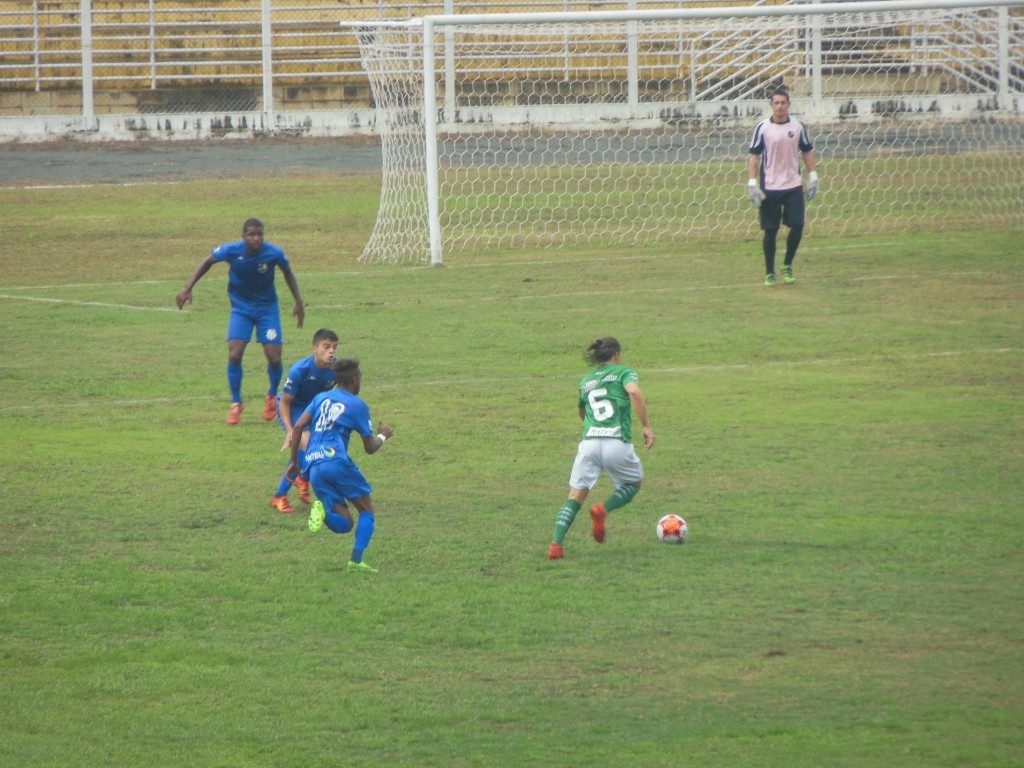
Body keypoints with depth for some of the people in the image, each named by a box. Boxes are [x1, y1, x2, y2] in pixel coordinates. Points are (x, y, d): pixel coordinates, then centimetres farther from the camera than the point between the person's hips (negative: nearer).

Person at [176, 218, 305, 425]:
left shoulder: (274, 253, -20)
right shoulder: (232, 250, -21)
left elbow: (288, 272, 2)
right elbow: (207, 262, -2)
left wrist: (299, 302, 6)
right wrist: (188, 288, -4)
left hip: (267, 307, 0)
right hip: (240, 307, 0)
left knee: (274, 358, -5)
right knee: (234, 356, -14)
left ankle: (272, 396, 26)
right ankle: (236, 405, 4)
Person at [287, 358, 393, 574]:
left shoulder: (321, 398, 19)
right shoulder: (357, 405, 5)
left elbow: (297, 428, 8)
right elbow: (370, 448, 9)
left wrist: (293, 460, 15)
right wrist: (383, 435, 30)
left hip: (313, 466, 5)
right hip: (336, 459, -5)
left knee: (345, 523, 7)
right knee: (367, 511, 9)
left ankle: (322, 510, -26)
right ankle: (356, 561, -8)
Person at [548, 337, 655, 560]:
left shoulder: (586, 381, 23)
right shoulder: (624, 372, 9)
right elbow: (634, 392, -12)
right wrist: (646, 426, -10)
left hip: (589, 442, 3)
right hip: (618, 443, -3)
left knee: (575, 496, 7)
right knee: (633, 484, 23)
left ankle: (556, 543, -12)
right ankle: (602, 510, -4)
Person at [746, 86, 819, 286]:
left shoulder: (798, 127, 3)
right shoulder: (762, 128, -4)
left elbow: (807, 151, 13)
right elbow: (753, 156, -3)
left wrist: (812, 177, 8)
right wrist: (752, 183, -10)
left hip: (793, 187, 2)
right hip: (769, 188, -2)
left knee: (797, 226, -4)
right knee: (770, 230, 2)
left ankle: (788, 266, 17)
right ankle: (769, 273, 12)